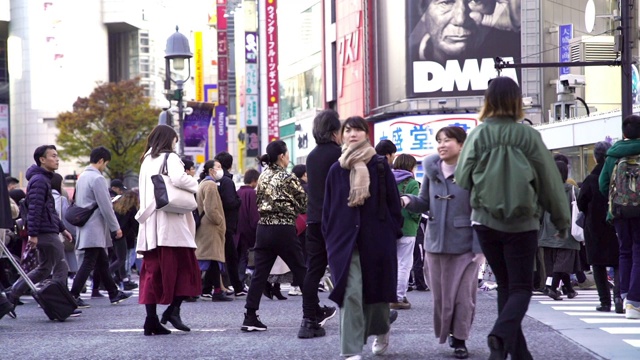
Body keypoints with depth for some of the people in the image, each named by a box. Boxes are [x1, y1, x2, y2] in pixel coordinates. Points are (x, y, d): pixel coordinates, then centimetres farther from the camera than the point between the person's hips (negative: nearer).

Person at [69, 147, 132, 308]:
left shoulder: (82, 177, 14)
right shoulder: (97, 178, -15)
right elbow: (105, 207, -17)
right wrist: (116, 227, -10)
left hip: (85, 227, 10)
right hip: (95, 229, -10)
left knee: (102, 262, 15)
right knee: (89, 263, -9)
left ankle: (114, 293, 23)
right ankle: (73, 296, -13)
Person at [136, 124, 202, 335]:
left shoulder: (146, 161, 18)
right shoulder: (170, 158, -4)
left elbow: (142, 192, 17)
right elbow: (178, 178, -20)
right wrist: (195, 184, -4)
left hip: (149, 224, 6)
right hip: (170, 223, -6)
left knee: (152, 270, 5)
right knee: (185, 266, 3)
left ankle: (151, 319, -1)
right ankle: (173, 309, -11)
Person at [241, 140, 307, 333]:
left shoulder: (263, 177, 9)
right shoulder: (288, 179, -9)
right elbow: (303, 204, -4)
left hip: (263, 228, 6)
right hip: (284, 230, -6)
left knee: (259, 274, 5)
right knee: (301, 271, 6)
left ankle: (250, 318, 0)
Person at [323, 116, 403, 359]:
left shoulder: (380, 165, 1)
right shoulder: (336, 170, 6)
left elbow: (393, 201, 2)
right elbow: (328, 208, 10)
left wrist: (394, 232, -1)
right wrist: (330, 238, 5)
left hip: (377, 238, 0)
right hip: (345, 241, 0)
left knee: (377, 290, 12)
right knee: (350, 294, -10)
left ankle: (381, 332, 41)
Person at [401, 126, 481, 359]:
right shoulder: (432, 170, 4)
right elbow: (425, 203, 11)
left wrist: (480, 248, -15)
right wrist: (409, 201, -11)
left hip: (464, 244, -4)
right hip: (435, 242, 4)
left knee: (463, 294, 0)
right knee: (440, 293, 11)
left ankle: (460, 340, 11)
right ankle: (447, 331, 29)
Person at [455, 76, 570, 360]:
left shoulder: (478, 135, -5)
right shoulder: (529, 136, -9)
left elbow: (461, 179, -2)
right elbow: (550, 180, -3)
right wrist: (561, 220, 9)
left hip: (486, 221, 2)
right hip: (522, 224, -2)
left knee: (505, 285, 14)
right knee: (521, 287, 4)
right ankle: (502, 334, -23)